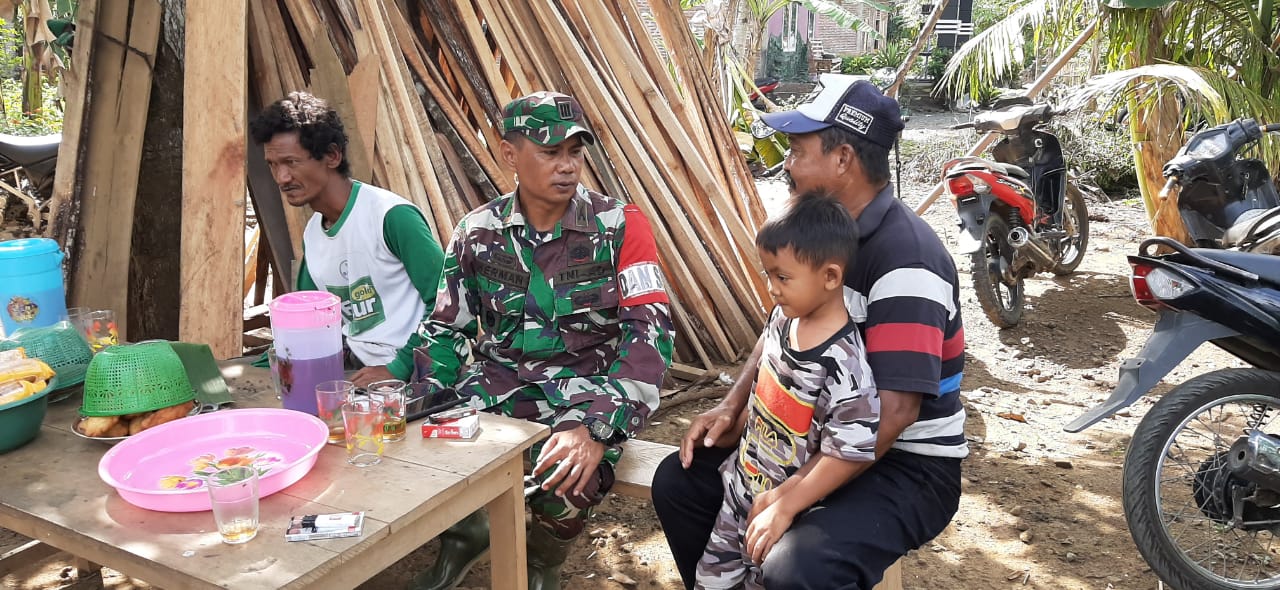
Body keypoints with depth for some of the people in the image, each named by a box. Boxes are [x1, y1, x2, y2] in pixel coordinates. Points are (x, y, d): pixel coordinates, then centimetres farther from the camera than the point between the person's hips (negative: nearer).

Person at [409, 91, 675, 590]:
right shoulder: (476, 234, 2)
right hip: (498, 380, 4)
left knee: (564, 482, -32)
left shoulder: (620, 226, -9)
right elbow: (447, 330, 9)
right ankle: (464, 534, 17)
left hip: (586, 388, -3)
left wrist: (595, 428, -28)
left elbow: (650, 335, -15)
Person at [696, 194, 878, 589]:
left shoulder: (842, 364, -30)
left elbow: (848, 454, -28)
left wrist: (784, 508, -23)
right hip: (744, 479, 7)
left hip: (786, 502, -7)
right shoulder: (785, 318, -7)